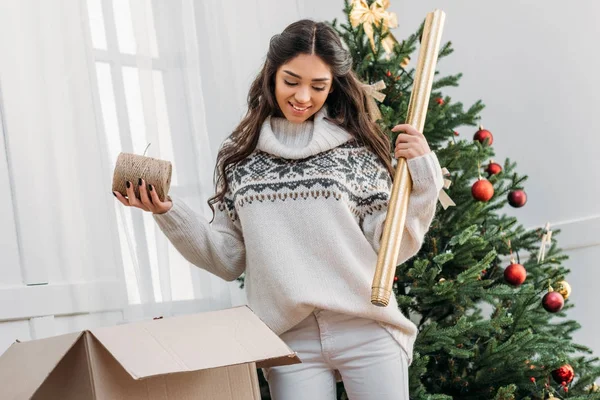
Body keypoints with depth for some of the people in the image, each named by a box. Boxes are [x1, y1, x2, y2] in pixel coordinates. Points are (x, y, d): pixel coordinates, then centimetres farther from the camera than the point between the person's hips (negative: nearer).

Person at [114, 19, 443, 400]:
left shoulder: (357, 148, 2)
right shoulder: (238, 155, 8)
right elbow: (229, 259, 11)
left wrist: (421, 176, -8)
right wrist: (169, 214, 1)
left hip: (367, 334, -1)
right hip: (289, 341, 1)